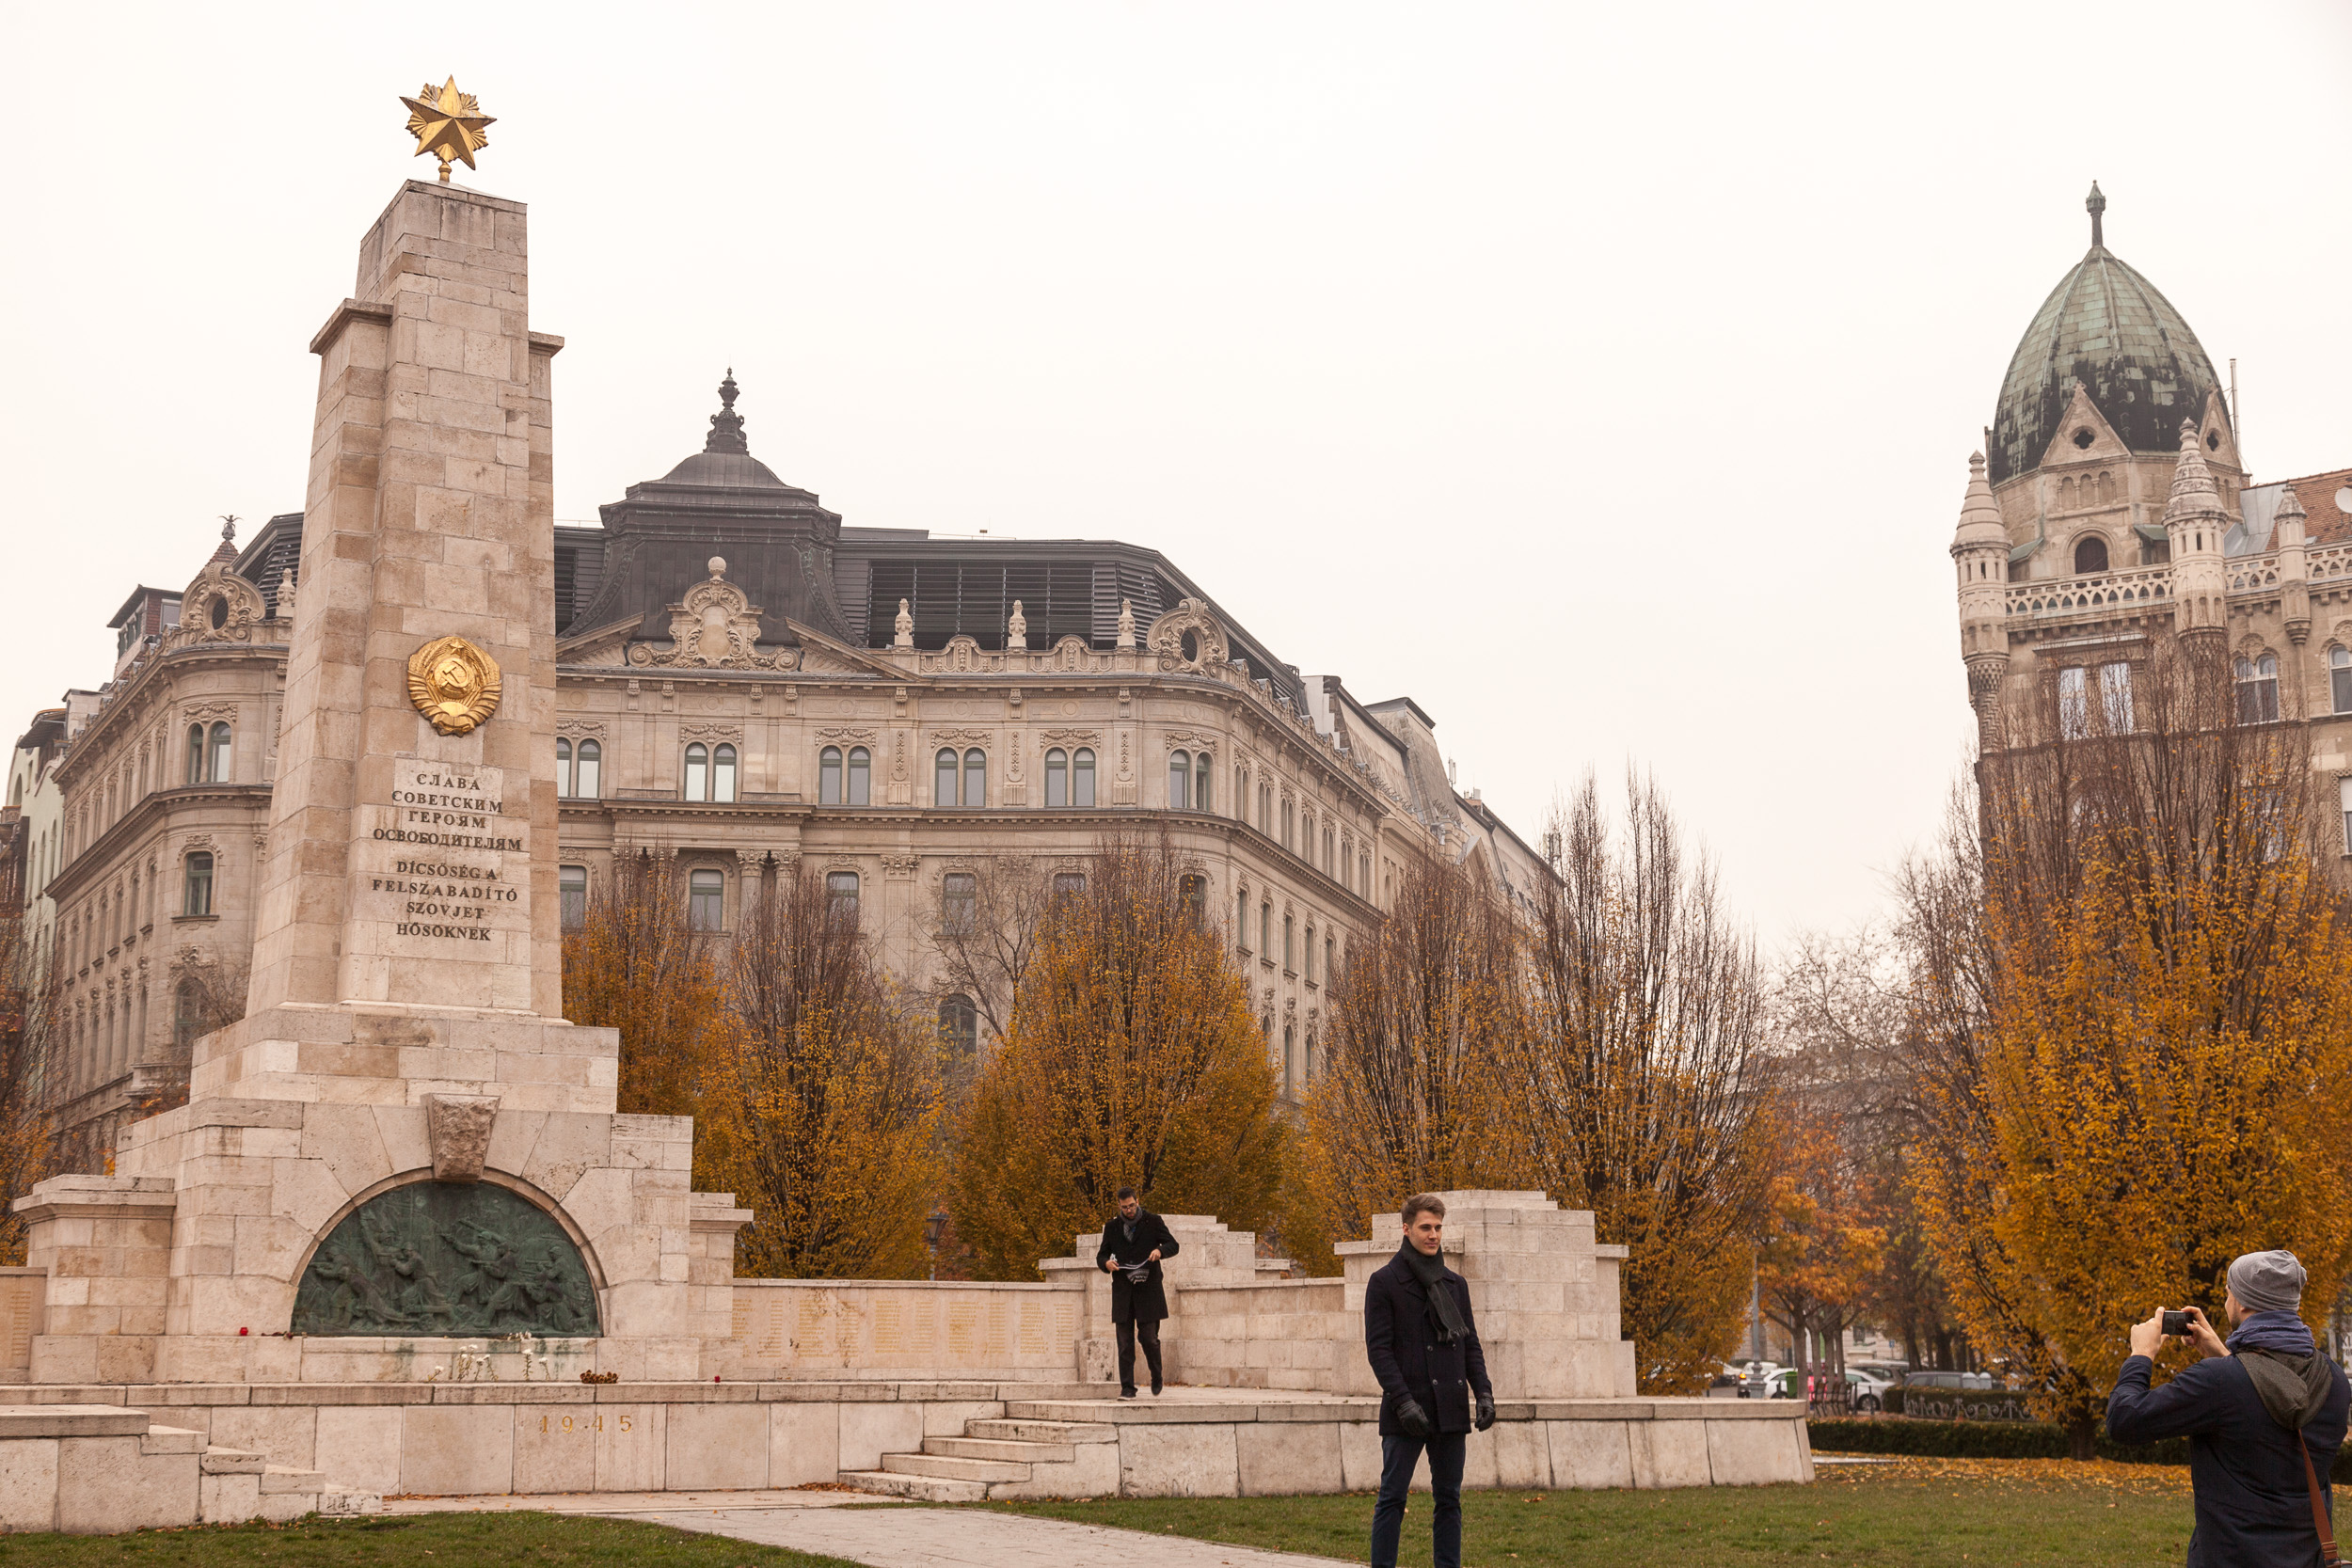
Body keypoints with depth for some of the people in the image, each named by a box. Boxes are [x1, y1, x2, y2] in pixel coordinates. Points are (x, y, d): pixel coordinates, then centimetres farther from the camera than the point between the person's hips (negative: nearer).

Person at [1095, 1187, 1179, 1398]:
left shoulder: (1153, 1222, 5)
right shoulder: (1112, 1228, 11)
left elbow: (1173, 1245, 4)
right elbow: (1101, 1255, 15)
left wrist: (1160, 1250, -18)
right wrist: (1106, 1263, -9)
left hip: (1148, 1289, -2)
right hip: (1122, 1292, 2)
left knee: (1149, 1337, -5)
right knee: (1125, 1342, -2)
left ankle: (1156, 1377, 20)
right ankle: (1127, 1388, 0)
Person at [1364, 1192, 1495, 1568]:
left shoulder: (1456, 1284, 15)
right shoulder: (1385, 1282, -2)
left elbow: (1471, 1345, 17)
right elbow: (1378, 1348, -8)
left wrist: (1483, 1393, 2)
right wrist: (1403, 1401, -17)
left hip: (1451, 1410, 5)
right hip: (1405, 1412, -5)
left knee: (1449, 1499, 7)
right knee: (1392, 1498, -3)